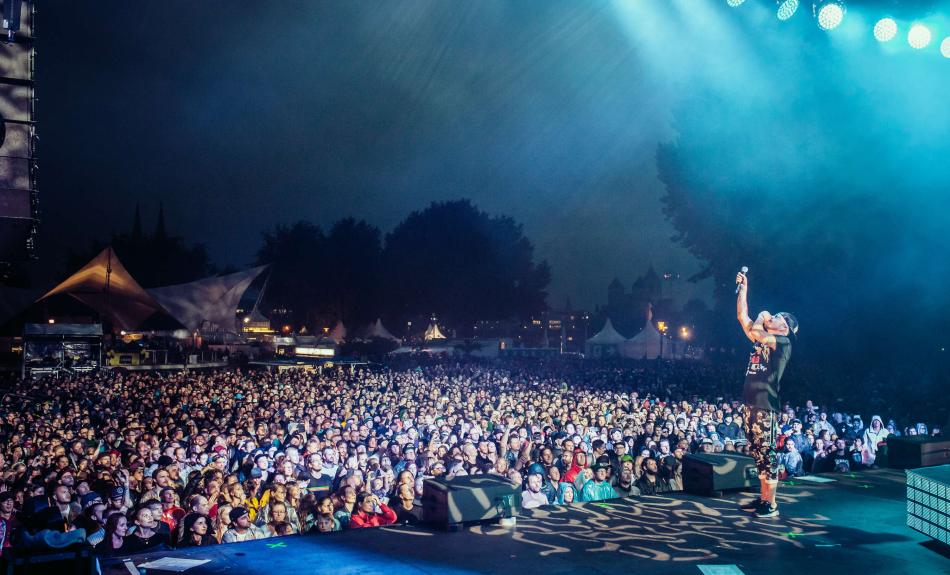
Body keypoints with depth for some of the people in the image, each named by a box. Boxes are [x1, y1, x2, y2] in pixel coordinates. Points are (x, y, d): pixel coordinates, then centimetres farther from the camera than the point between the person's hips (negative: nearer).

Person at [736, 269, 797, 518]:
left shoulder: (783, 343, -5)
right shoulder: (762, 340, 18)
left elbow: (754, 332, -20)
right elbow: (742, 318, 19)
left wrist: (761, 319, 1)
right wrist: (743, 288, 18)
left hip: (765, 406, -8)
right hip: (749, 404, 8)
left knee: (767, 454, -5)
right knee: (758, 454, 12)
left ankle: (771, 504, -1)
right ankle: (762, 499, 19)